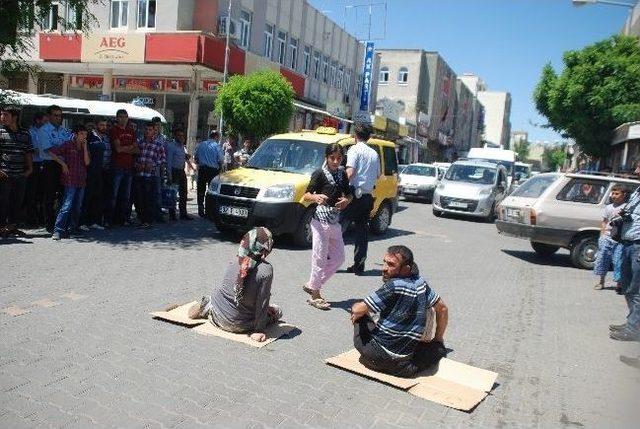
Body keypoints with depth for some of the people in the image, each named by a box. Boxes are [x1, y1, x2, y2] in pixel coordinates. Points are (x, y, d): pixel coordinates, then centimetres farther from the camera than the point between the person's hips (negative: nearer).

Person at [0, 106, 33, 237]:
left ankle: (13, 226, 19)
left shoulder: (25, 134, 12)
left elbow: (28, 152, 17)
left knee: (17, 202, 9)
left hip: (21, 175, 4)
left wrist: (30, 168, 9)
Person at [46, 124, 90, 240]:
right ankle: (57, 230, -14)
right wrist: (62, 163, -8)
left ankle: (71, 229, 20)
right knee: (67, 206, -14)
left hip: (81, 181, 6)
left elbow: (87, 162, 0)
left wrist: (85, 147, -3)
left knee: (77, 207, 9)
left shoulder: (85, 147, 13)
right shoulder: (68, 145, -3)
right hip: (70, 180, -6)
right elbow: (51, 152, -6)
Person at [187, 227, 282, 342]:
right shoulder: (266, 270, -25)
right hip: (239, 326, -5)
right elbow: (262, 302, -20)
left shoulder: (233, 264, -7)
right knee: (277, 312, 17)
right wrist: (259, 331, -9)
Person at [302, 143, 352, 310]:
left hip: (335, 221, 7)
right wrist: (316, 197, -32)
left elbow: (348, 194, 19)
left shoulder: (342, 174, 10)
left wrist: (346, 200, -4)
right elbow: (306, 195, -10)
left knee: (338, 258, 13)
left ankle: (311, 285, 23)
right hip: (321, 220, -7)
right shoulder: (320, 173, -8)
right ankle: (315, 296, 9)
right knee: (320, 258, -4)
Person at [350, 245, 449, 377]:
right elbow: (442, 309, 14)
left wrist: (354, 307, 6)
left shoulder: (393, 287, -21)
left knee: (359, 314, 10)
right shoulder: (420, 283, -1)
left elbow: (357, 310, -18)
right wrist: (438, 340, 25)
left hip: (380, 358, -7)